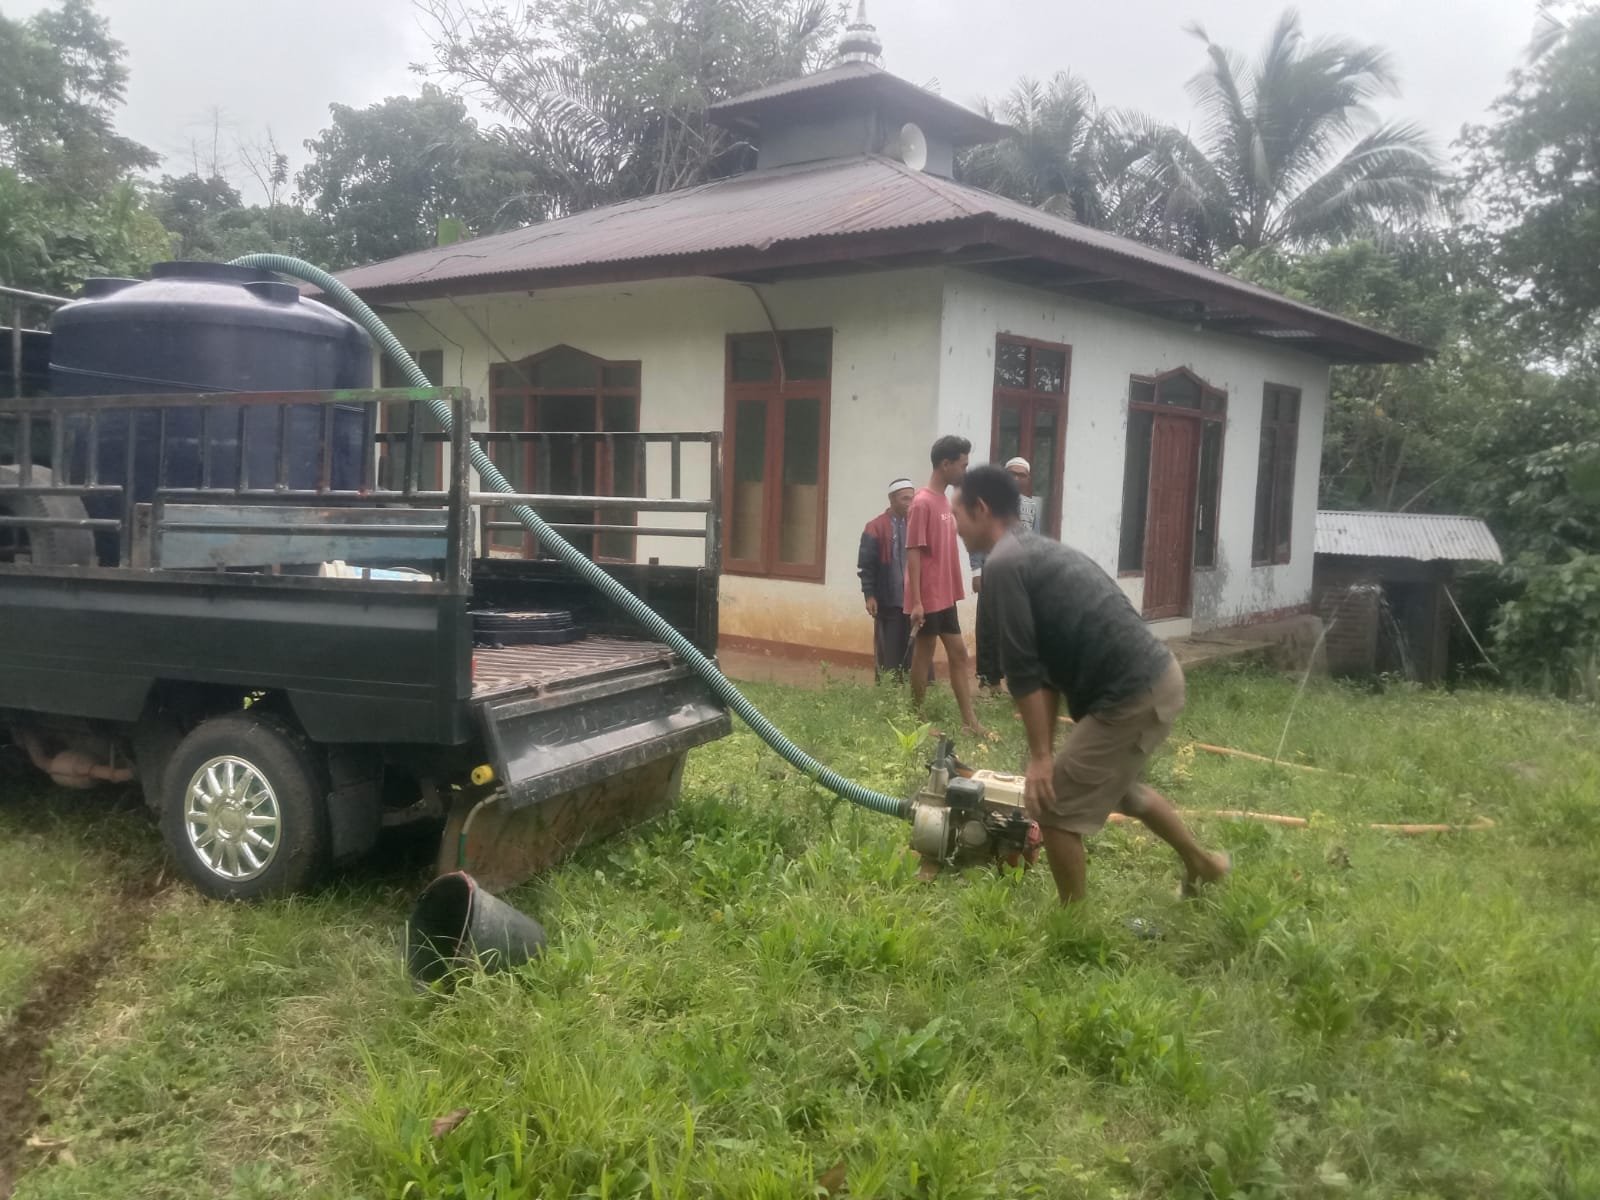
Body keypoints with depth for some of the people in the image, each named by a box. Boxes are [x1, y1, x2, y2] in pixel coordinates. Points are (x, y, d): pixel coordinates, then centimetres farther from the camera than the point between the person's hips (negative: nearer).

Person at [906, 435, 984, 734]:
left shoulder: (944, 502, 12)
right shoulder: (922, 503, -15)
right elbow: (913, 553, -17)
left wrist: (954, 590, 16)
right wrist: (916, 601, -20)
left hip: (945, 596, 9)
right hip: (928, 599, -9)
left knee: (959, 654, 8)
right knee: (924, 655, 0)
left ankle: (969, 720, 11)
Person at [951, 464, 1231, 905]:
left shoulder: (1003, 564, -12)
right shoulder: (1038, 551, 17)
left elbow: (1024, 670, -15)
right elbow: (1050, 664, 20)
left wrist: (1042, 755, -11)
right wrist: (1046, 749, 21)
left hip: (1132, 694, -10)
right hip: (1157, 676, 10)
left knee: (1055, 806, 1)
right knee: (1115, 785, 33)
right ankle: (1202, 864, 50)